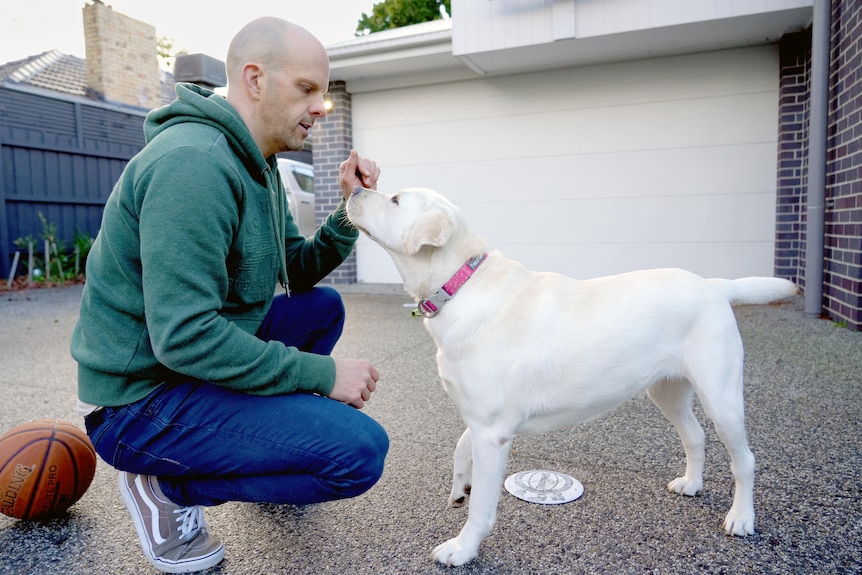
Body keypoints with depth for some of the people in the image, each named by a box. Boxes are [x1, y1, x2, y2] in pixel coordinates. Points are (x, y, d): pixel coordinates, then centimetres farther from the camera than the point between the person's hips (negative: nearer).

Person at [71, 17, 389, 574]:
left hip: (199, 351, 10)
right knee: (362, 449, -20)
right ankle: (168, 486, -1)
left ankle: (268, 449, 20)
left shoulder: (257, 165, 8)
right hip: (143, 399, -10)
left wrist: (350, 210, -4)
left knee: (323, 306, 15)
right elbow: (184, 338, -29)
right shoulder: (194, 162, -24)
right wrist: (322, 372, -22)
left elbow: (299, 273, 12)